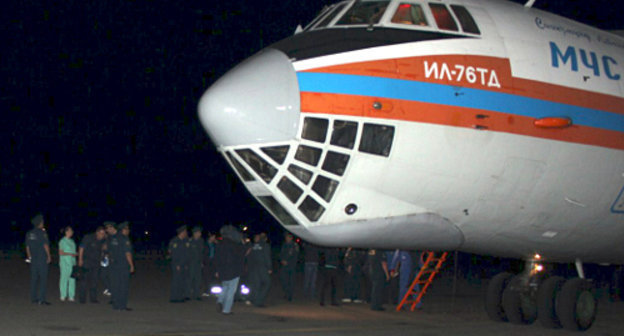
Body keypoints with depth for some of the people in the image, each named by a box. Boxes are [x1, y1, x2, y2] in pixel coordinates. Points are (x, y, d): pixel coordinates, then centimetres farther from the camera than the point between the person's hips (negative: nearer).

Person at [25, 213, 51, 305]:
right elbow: (46, 245, -13)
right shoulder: (42, 233, -11)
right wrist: (49, 256, -3)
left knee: (34, 278, 10)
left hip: (33, 259, 6)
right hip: (42, 259, -6)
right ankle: (41, 299, -9)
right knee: (43, 278, -5)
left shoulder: (29, 233, 8)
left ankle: (33, 298, 12)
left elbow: (27, 247, 13)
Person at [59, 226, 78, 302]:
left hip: (72, 263, 7)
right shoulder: (63, 241, -6)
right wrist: (70, 254, -14)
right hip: (65, 263, -7)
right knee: (64, 278, -3)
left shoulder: (72, 241, 15)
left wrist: (76, 254, 0)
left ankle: (71, 296, 5)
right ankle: (63, 296, 3)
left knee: (72, 279, 2)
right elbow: (61, 253, -10)